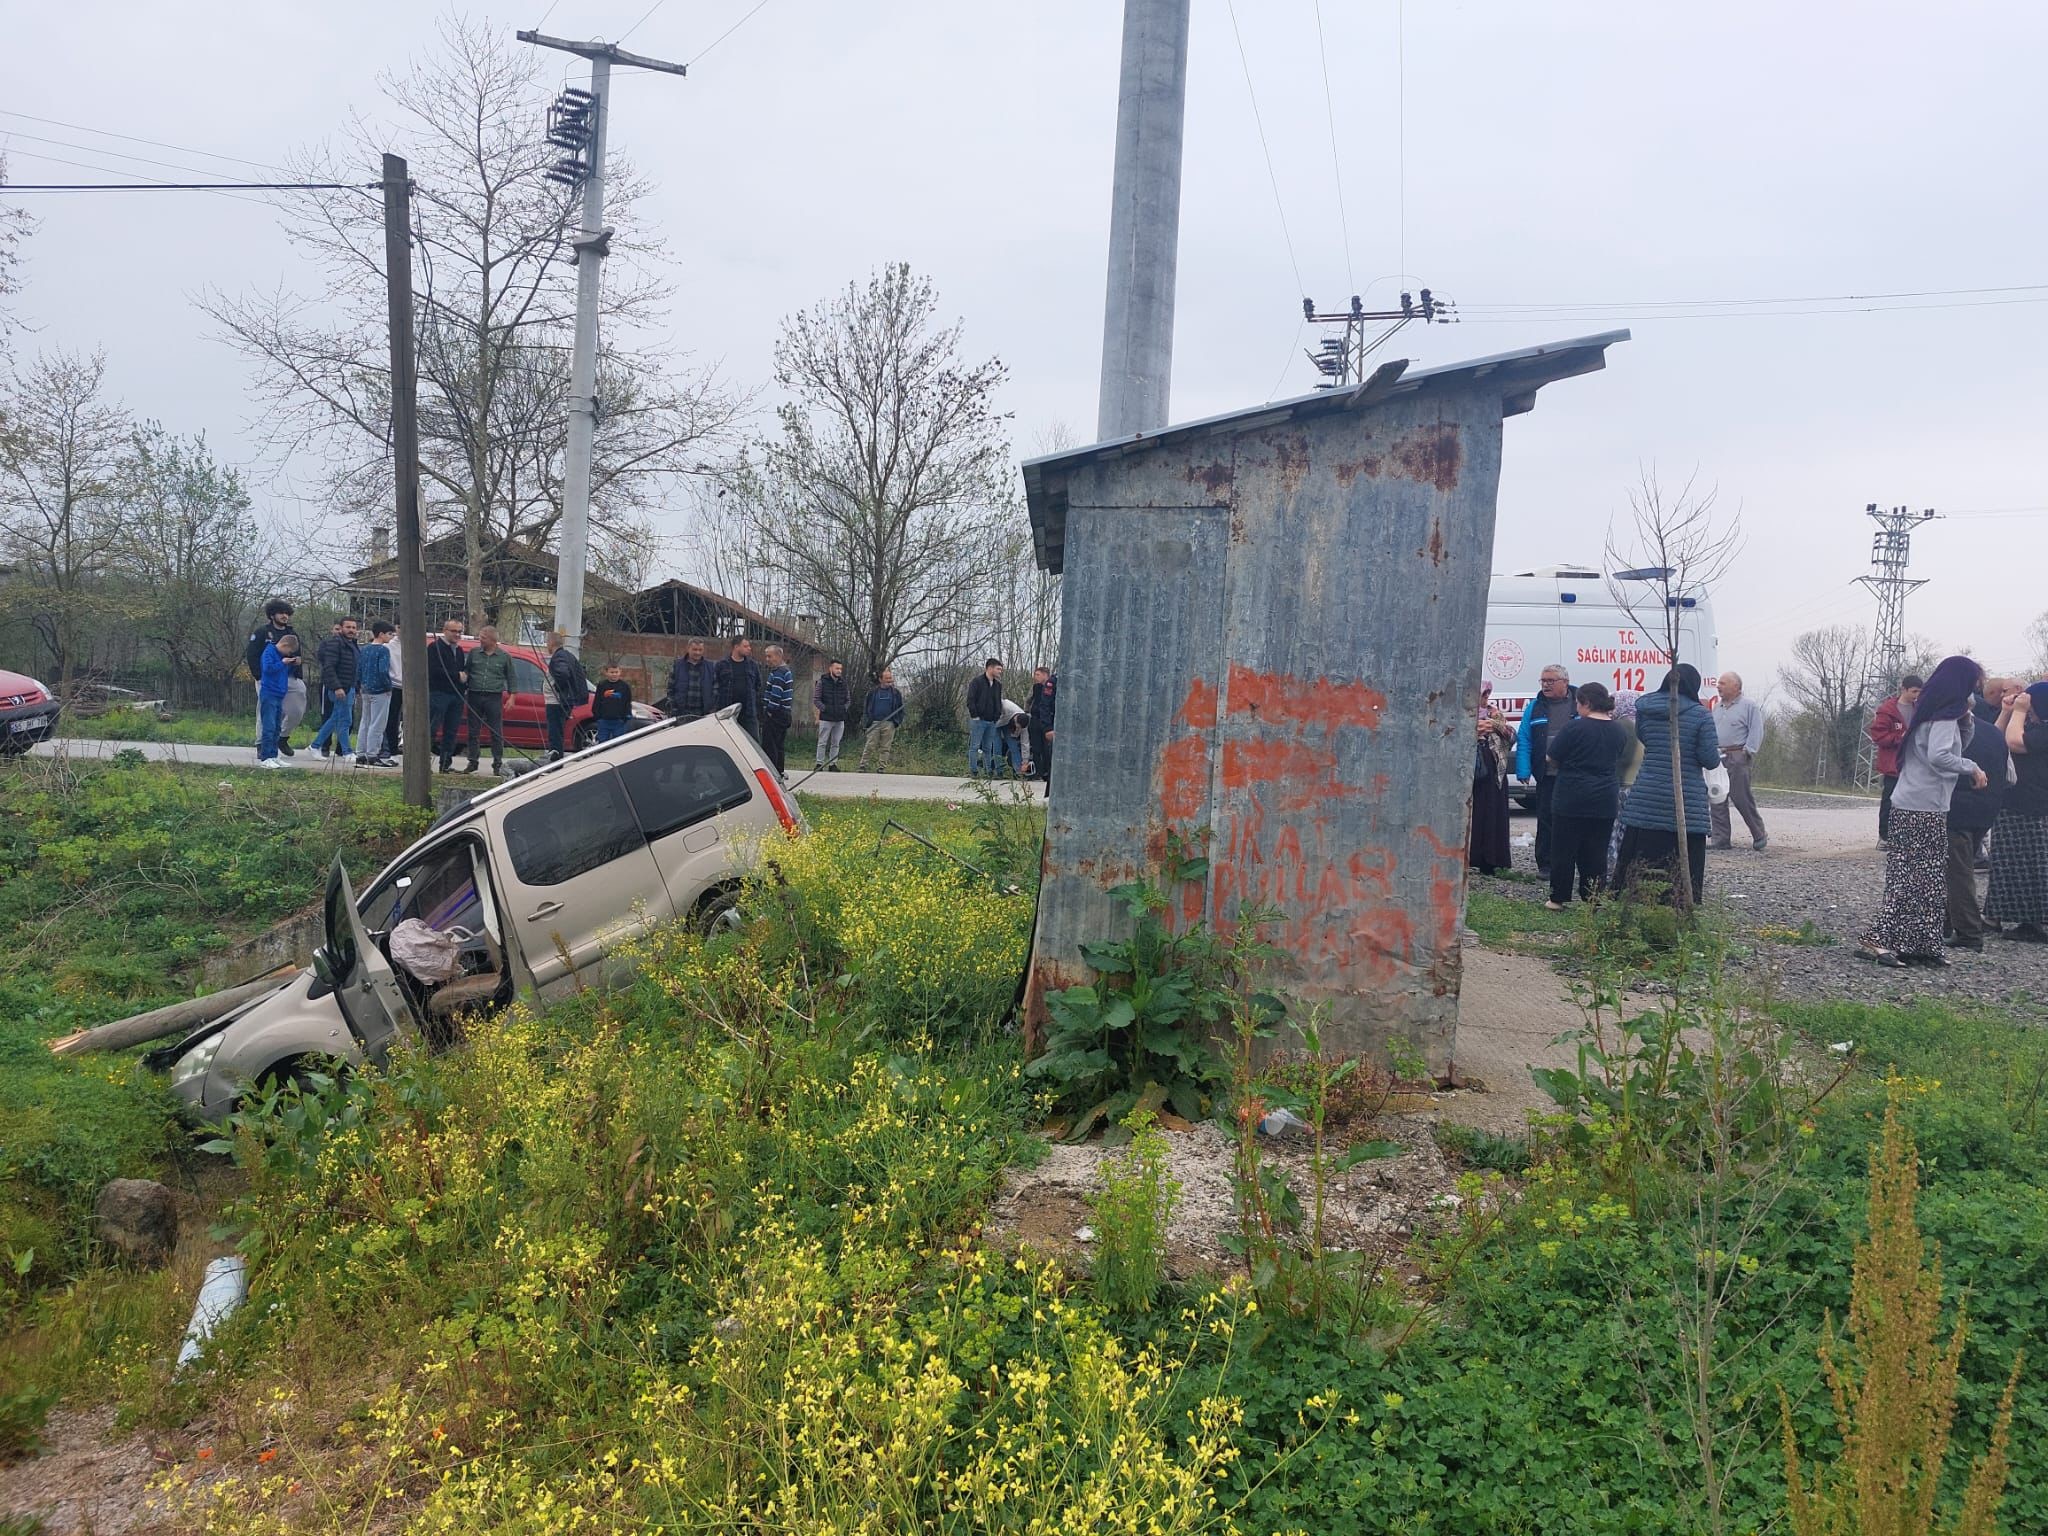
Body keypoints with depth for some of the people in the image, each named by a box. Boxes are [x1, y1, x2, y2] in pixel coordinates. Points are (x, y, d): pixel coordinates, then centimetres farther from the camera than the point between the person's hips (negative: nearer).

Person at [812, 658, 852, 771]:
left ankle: (833, 764, 15)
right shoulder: (822, 682, -3)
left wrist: (844, 708, -2)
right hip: (826, 718, -4)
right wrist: (825, 708, -13)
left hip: (840, 719, 4)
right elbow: (816, 699, -2)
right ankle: (820, 764, 5)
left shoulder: (844, 683, 8)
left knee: (835, 743, 8)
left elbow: (848, 700, 16)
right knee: (822, 743, 0)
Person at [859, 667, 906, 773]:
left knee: (885, 748, 2)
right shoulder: (872, 692, 7)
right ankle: (861, 767, -4)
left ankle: (881, 769, 7)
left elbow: (900, 709, 15)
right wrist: (866, 721, 2)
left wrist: (897, 721, 3)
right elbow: (865, 707, 12)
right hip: (874, 723, -1)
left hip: (889, 725, 1)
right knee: (868, 746, -5)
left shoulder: (896, 693, 9)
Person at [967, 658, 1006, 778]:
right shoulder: (977, 682, -5)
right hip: (979, 720, -6)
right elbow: (970, 700, -9)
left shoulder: (997, 685, 15)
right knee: (975, 746, -3)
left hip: (992, 722, 6)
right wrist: (975, 715, -14)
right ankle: (973, 771, -1)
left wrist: (998, 716, 11)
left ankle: (989, 771, 13)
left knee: (988, 748, 10)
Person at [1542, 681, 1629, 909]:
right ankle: (1593, 900, 11)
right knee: (1596, 853, 9)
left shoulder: (1575, 727, -13)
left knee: (1564, 850, 4)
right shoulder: (1620, 732, 4)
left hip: (1571, 799, -5)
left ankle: (1558, 899, 8)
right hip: (1605, 802, 5)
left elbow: (1552, 758, -7)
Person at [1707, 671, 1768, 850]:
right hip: (1717, 757, 7)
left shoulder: (1749, 705, 0)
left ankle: (1759, 837, 5)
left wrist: (1747, 751, -14)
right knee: (1717, 799, 1)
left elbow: (1756, 731, -6)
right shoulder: (1718, 709, 20)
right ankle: (1720, 838, 5)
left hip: (1737, 757, -7)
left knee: (1742, 799, -8)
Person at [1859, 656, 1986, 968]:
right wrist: (1972, 768, -12)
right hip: (1926, 808, -9)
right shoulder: (1945, 715, -11)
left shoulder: (1932, 712, 16)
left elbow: (1956, 746, 25)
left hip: (1910, 805, 9)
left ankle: (1918, 946, 12)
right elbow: (1939, 756, -24)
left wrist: (1966, 720, 10)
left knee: (1916, 878, 9)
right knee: (1921, 880, -7)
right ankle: (1878, 939, -12)